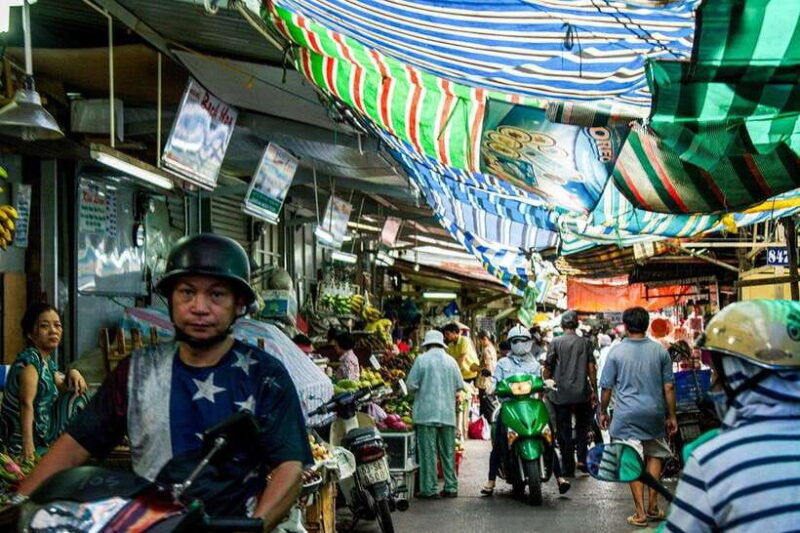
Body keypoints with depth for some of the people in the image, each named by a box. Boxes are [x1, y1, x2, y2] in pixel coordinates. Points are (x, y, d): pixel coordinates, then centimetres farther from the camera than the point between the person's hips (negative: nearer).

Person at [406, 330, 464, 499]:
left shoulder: (422, 359, -5)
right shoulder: (451, 361, 6)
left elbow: (411, 385, -7)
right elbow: (460, 386, 8)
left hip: (426, 412, -4)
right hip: (448, 413, 4)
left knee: (428, 451, -1)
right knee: (448, 451, 11)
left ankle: (430, 489, -1)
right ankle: (451, 487, 13)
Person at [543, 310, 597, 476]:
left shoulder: (555, 342, -4)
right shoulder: (585, 342, 1)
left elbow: (547, 368, -5)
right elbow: (591, 369, 1)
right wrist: (594, 391, 9)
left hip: (561, 394, -1)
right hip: (582, 394, 2)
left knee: (564, 431, 6)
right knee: (582, 426, 20)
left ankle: (569, 468, 8)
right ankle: (582, 459, 7)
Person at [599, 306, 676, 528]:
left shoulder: (616, 352, -5)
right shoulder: (660, 350, 0)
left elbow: (607, 387, -1)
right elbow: (669, 387, 2)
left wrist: (603, 412, 12)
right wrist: (671, 416, 10)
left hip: (626, 414, -2)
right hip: (655, 412, 2)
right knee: (655, 455, 19)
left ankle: (640, 513, 3)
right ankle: (653, 507, 20)